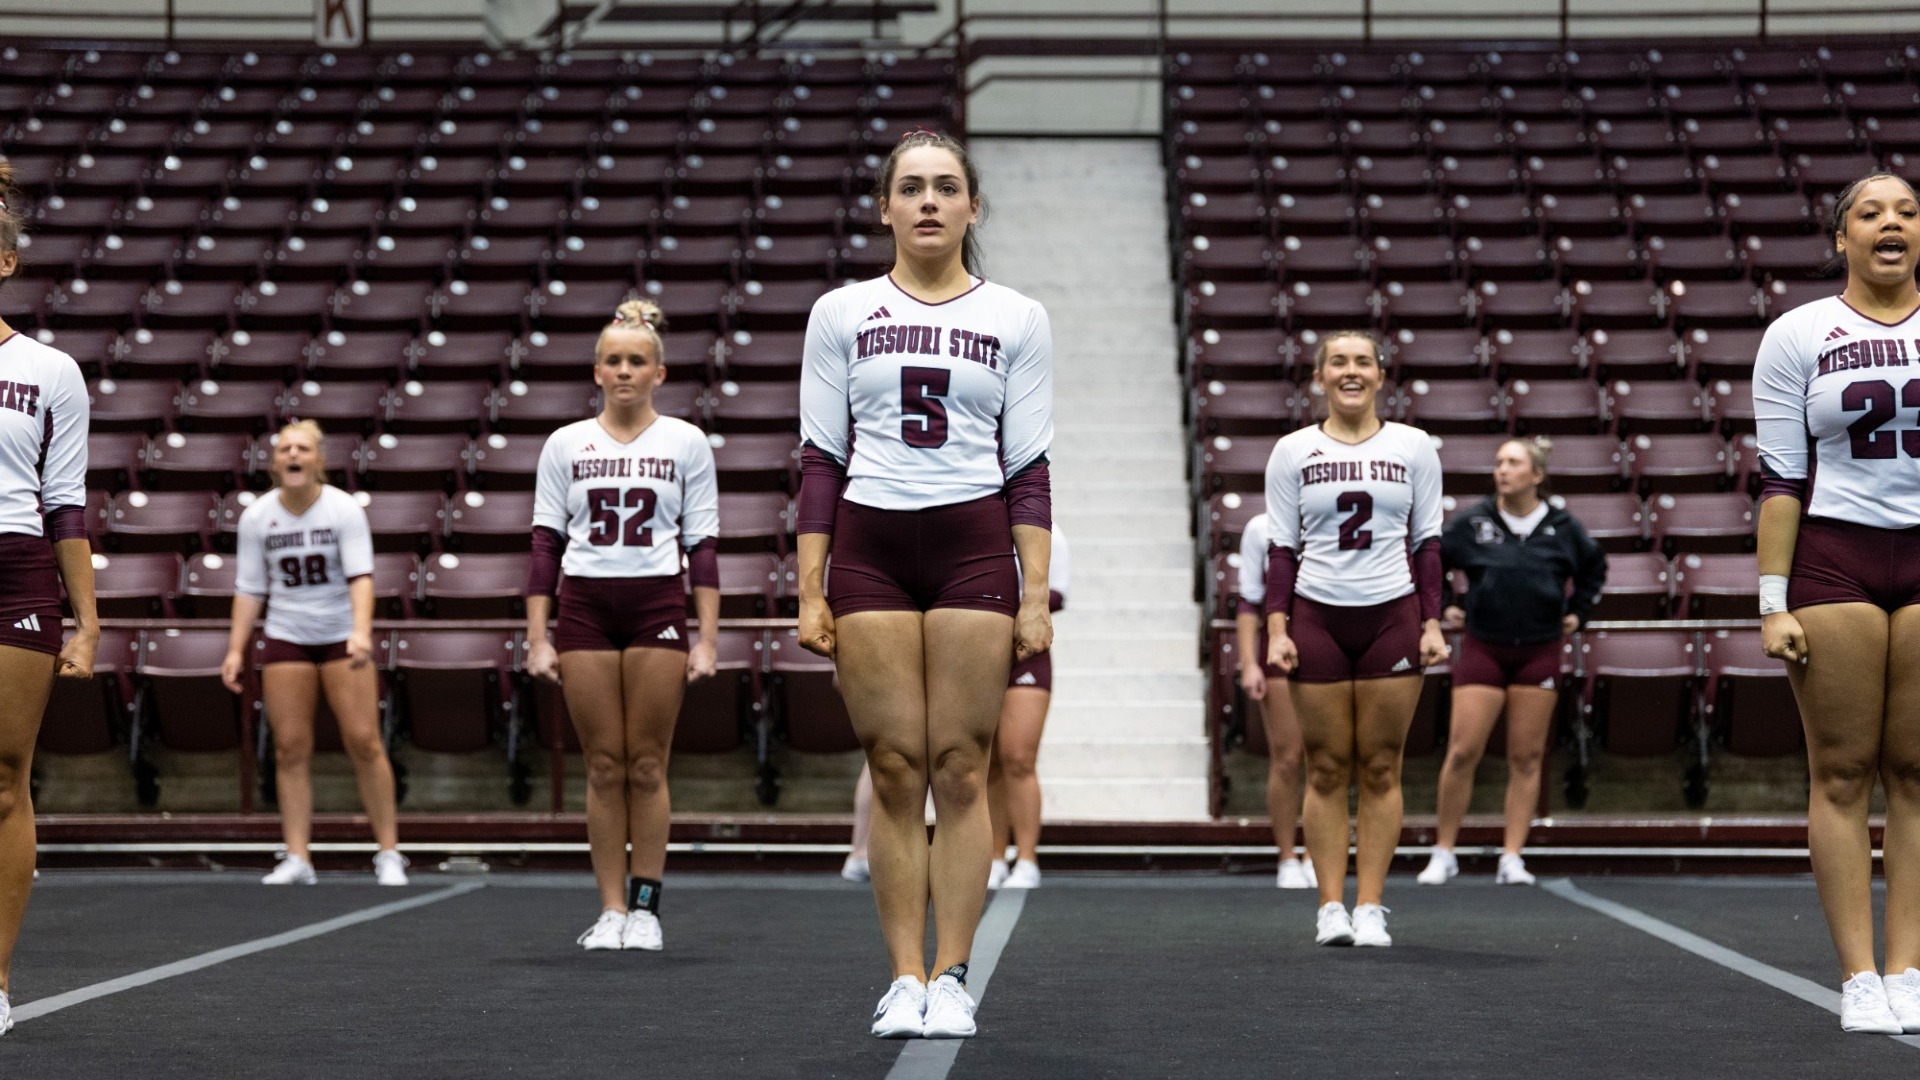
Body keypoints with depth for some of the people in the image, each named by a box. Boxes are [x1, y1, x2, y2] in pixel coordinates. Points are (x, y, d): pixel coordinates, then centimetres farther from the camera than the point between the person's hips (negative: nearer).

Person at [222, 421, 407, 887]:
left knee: (364, 742, -7)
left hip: (343, 637, -2)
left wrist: (361, 631, -32)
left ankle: (389, 853, 2)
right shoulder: (257, 517, 0)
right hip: (285, 639, 2)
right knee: (290, 748, -2)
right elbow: (250, 588, 4)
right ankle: (297, 858, 1)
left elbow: (360, 575, -18)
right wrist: (236, 649, -2)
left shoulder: (344, 509, -9)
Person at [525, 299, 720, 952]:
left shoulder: (686, 443, 6)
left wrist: (706, 639, -2)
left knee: (647, 764, -2)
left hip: (657, 605, -1)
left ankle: (645, 906, 6)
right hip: (584, 606, 1)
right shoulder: (565, 445, 8)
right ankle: (611, 909, 4)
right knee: (604, 766, 0)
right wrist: (537, 638, 1)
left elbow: (703, 546, 4)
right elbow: (545, 543, 7)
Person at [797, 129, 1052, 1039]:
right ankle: (903, 979, 6)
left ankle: (951, 979, 4)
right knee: (895, 769, -1)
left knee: (961, 768, -2)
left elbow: (1028, 470, 5)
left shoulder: (1016, 319, 7)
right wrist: (810, 592, 0)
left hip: (974, 547, 0)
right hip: (869, 549, 0)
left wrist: (1035, 597, -2)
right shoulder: (841, 314, 7)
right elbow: (820, 461, 6)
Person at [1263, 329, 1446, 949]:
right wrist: (1277, 628, -3)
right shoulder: (1293, 452, 6)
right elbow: (1281, 549, 6)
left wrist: (1432, 624, 1)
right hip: (1316, 617, 0)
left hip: (1392, 616, 0)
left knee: (1381, 768, 0)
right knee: (1326, 768, -1)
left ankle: (1370, 908, 4)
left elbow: (1428, 544, 9)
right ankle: (1330, 906, 4)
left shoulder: (1414, 448, 8)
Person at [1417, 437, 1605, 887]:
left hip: (1540, 652, 1)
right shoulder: (1473, 523, -4)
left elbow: (1595, 566, 20)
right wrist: (1443, 607, 5)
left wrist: (1577, 611, 14)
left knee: (1526, 758, 2)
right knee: (1462, 753, -7)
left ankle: (1512, 858, 7)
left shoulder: (1562, 527, 1)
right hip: (1483, 648, -1)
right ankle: (1443, 853, 5)